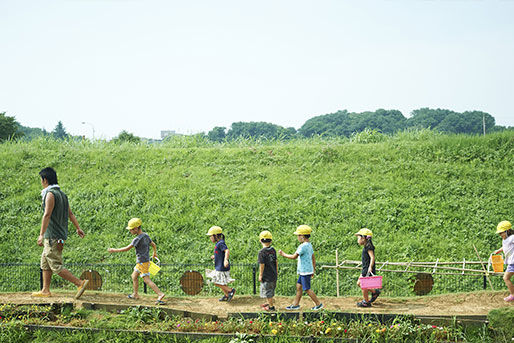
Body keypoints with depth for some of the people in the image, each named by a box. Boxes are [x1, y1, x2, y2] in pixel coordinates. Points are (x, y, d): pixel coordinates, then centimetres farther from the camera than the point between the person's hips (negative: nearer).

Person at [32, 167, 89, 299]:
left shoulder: (50, 194, -14)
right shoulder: (62, 194, 14)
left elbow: (47, 215, -22)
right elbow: (70, 213, 22)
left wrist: (41, 235, -26)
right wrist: (78, 228, 31)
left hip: (53, 237, -9)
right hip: (61, 235, 9)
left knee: (56, 266, -8)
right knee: (45, 263, 14)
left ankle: (80, 283, -11)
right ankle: (45, 290, 16)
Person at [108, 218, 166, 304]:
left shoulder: (138, 239, -21)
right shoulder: (146, 235, 5)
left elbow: (127, 248, -18)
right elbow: (153, 244, 16)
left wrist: (114, 250, -9)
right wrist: (154, 253, 35)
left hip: (143, 262, -9)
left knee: (147, 279, -10)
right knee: (134, 276, 20)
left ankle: (160, 294, -16)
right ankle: (135, 294, 31)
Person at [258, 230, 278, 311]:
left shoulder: (262, 252, -19)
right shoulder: (273, 250, 0)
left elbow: (262, 265, -19)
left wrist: (260, 275, -9)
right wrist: (276, 271, 23)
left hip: (266, 276, -7)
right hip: (274, 274, 7)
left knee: (267, 291, 5)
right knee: (271, 290, 21)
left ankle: (271, 307, 12)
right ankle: (269, 303, 37)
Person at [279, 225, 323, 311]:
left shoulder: (303, 246, -20)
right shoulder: (309, 245, 10)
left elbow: (294, 257, -21)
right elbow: (313, 259, 15)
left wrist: (283, 254, -9)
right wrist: (313, 270, 21)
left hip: (305, 272, -10)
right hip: (304, 271, 10)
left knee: (307, 289, -1)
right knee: (299, 286, 14)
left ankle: (318, 304, 6)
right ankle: (295, 304, 20)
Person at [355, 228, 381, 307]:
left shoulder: (368, 246, -15)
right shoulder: (365, 247, 15)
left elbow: (372, 257, -22)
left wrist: (370, 267, -30)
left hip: (368, 269, -10)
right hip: (365, 269, 10)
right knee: (359, 283, 14)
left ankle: (366, 302, 6)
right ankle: (375, 292, 22)